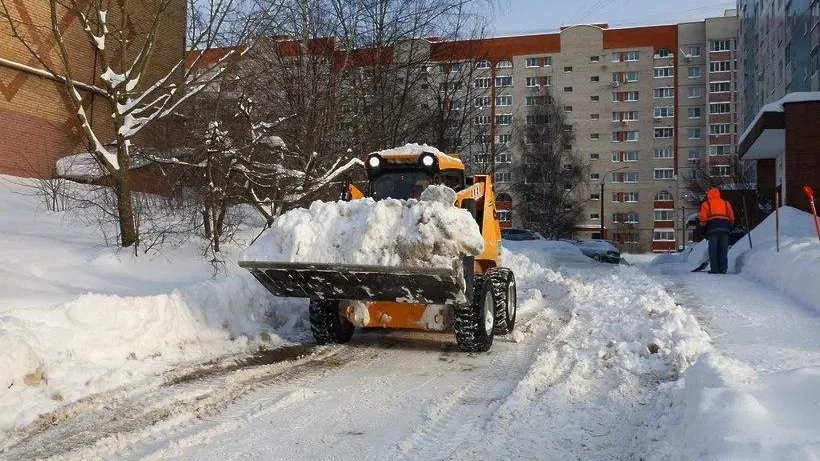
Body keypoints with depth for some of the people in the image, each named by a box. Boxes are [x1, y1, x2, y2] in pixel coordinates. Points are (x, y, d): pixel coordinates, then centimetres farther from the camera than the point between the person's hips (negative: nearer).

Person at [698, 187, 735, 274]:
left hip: (713, 229, -3)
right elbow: (732, 217, 13)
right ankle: (723, 269, 2)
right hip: (725, 229, 3)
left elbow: (703, 218, -1)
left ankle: (714, 269, -5)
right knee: (723, 249, 6)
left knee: (713, 250, 0)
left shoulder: (706, 204, 9)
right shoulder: (726, 203, 20)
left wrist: (703, 226, 13)